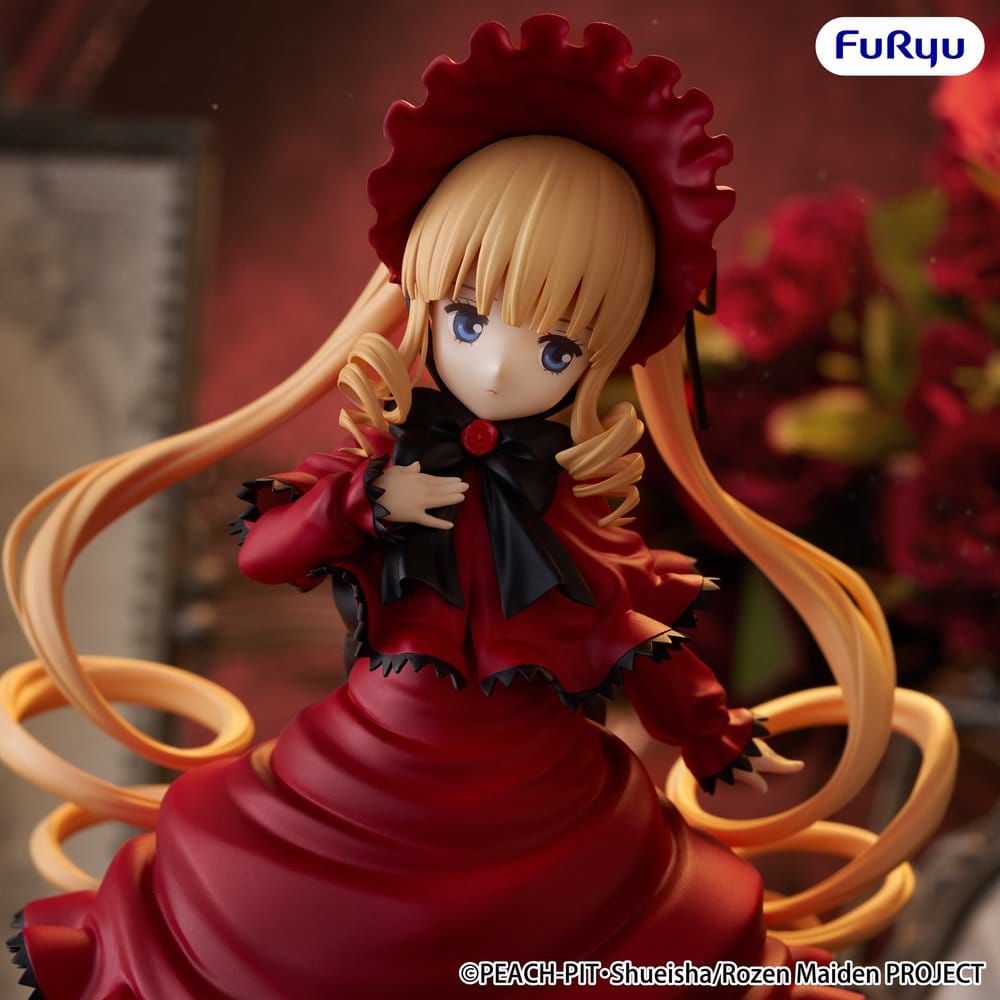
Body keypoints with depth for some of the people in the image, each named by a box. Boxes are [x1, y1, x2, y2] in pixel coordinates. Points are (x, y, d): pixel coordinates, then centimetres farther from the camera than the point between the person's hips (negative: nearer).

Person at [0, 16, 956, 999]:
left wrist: (711, 734, 5)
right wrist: (365, 499, -20)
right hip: (372, 772, -1)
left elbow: (633, 631, 7)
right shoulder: (382, 459, -3)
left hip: (538, 797, 1)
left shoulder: (576, 498, 0)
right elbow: (259, 548, -8)